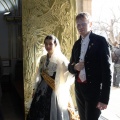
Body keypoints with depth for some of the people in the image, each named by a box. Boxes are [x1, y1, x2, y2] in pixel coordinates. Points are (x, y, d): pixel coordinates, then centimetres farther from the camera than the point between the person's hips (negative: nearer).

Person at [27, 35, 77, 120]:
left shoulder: (61, 59, -10)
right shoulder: (43, 59, 8)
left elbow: (72, 74, -17)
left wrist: (63, 87, -13)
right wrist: (35, 89, 16)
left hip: (55, 92, -5)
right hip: (42, 91, 6)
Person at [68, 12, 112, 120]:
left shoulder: (100, 41, -8)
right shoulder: (77, 44, 11)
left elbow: (107, 70, -12)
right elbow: (70, 66, 17)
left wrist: (104, 98, -17)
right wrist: (75, 67, -9)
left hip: (94, 89, -6)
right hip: (79, 88, 6)